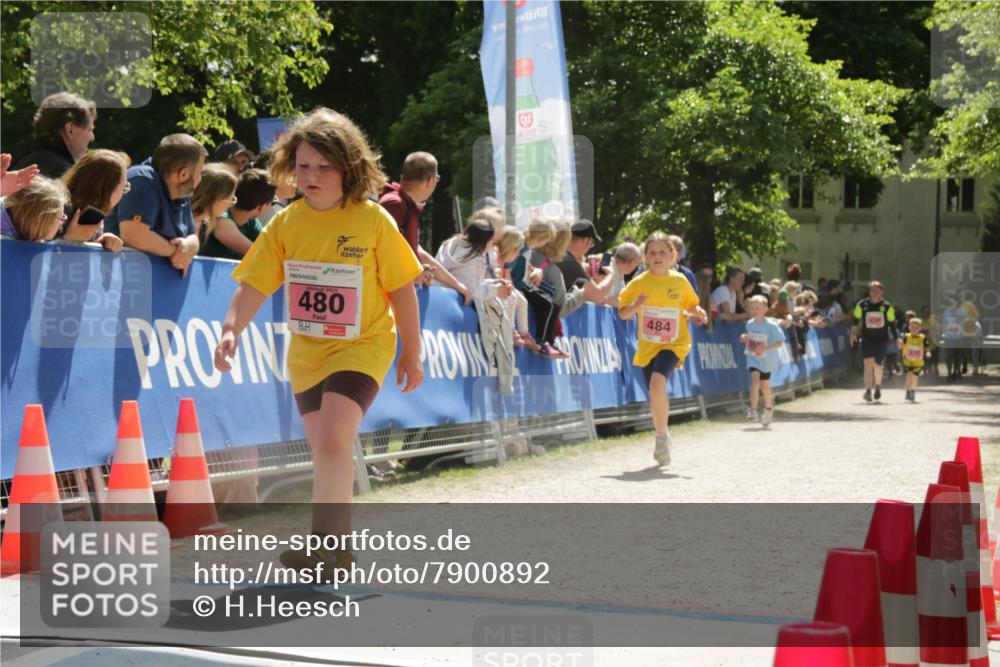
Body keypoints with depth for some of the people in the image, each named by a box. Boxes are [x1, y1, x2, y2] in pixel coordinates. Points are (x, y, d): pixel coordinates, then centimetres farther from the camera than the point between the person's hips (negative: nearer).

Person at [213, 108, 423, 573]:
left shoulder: (373, 221, -13)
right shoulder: (286, 224, -4)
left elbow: (401, 290, -6)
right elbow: (254, 285, -8)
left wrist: (411, 354, -2)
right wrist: (231, 329, -25)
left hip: (361, 347, -5)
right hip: (307, 351, 5)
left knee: (332, 441, -23)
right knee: (327, 452, 14)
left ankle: (324, 544, -16)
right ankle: (340, 547, 29)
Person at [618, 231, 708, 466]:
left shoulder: (680, 281, -2)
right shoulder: (639, 283, -3)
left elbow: (691, 306, 14)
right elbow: (623, 314, 0)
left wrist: (697, 314, -8)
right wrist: (635, 305, -21)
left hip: (673, 344, -2)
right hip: (647, 347, 2)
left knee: (658, 383, -26)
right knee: (655, 395, 10)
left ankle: (662, 436, -10)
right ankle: (662, 439, 35)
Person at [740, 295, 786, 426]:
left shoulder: (771, 325, -16)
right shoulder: (749, 324, -1)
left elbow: (779, 342, -16)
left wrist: (766, 348, -30)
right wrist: (745, 338, -5)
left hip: (767, 360, -2)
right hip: (753, 358, 2)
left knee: (764, 385, 12)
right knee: (755, 378, -21)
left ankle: (768, 408, 39)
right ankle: (752, 410, -24)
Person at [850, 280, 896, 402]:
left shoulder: (887, 306, 1)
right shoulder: (861, 305, 1)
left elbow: (892, 323, 7)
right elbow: (856, 320, 10)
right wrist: (853, 333, 3)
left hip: (881, 339, 1)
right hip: (866, 338, 0)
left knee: (878, 365, 4)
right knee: (868, 364, -13)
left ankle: (878, 386, 32)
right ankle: (868, 391, -12)